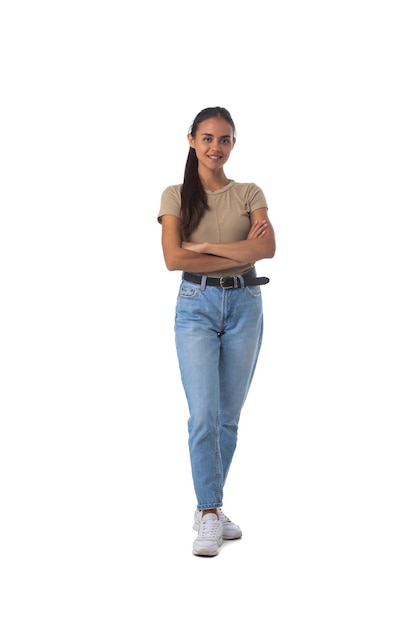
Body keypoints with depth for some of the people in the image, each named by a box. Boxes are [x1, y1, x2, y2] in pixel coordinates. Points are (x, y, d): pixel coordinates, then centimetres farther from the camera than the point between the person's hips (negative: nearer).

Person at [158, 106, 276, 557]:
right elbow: (173, 258, -10)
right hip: (196, 305, -2)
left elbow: (267, 248, -10)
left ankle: (210, 506, 21)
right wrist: (240, 252, -11)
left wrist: (206, 246, -13)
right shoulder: (176, 195, 3)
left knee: (228, 416, 8)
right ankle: (209, 517, -3)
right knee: (203, 415, -10)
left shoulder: (249, 194, 7)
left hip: (244, 305, 2)